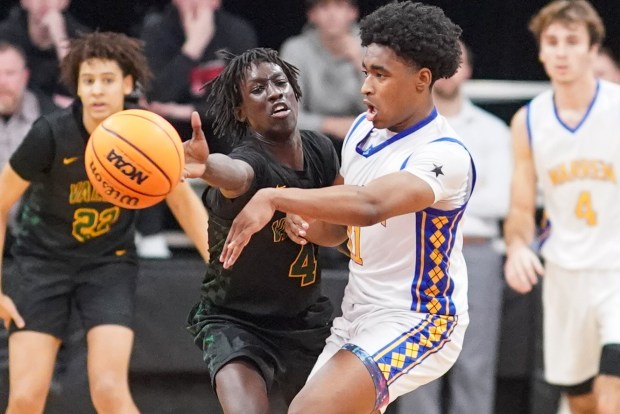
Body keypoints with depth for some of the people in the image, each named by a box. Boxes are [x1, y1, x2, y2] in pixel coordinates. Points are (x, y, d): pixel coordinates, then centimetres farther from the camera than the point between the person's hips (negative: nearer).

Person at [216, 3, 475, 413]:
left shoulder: (444, 155, -22)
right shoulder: (363, 129, 5)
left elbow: (370, 206, -40)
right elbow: (338, 227, 17)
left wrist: (275, 198, -38)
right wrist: (307, 223, -6)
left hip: (416, 321, -10)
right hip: (358, 316, 10)